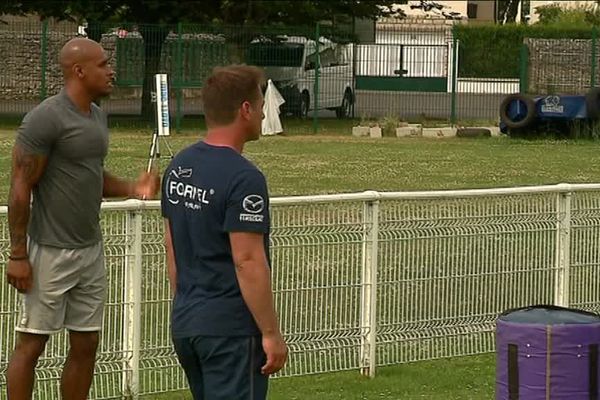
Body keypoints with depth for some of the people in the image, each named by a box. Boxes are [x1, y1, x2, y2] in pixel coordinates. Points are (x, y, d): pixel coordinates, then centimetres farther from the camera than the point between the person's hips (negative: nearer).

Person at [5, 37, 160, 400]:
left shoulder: (98, 116, 11)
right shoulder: (46, 118, -14)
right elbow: (20, 188, -14)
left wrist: (132, 189, 3)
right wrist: (18, 255, -16)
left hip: (91, 250, 8)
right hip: (51, 253, -8)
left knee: (86, 346, 10)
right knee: (31, 344, -1)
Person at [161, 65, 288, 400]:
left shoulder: (179, 167, 8)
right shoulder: (243, 178, -18)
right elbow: (248, 261, -21)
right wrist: (271, 333, -16)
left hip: (185, 323, 9)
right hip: (231, 328, -9)